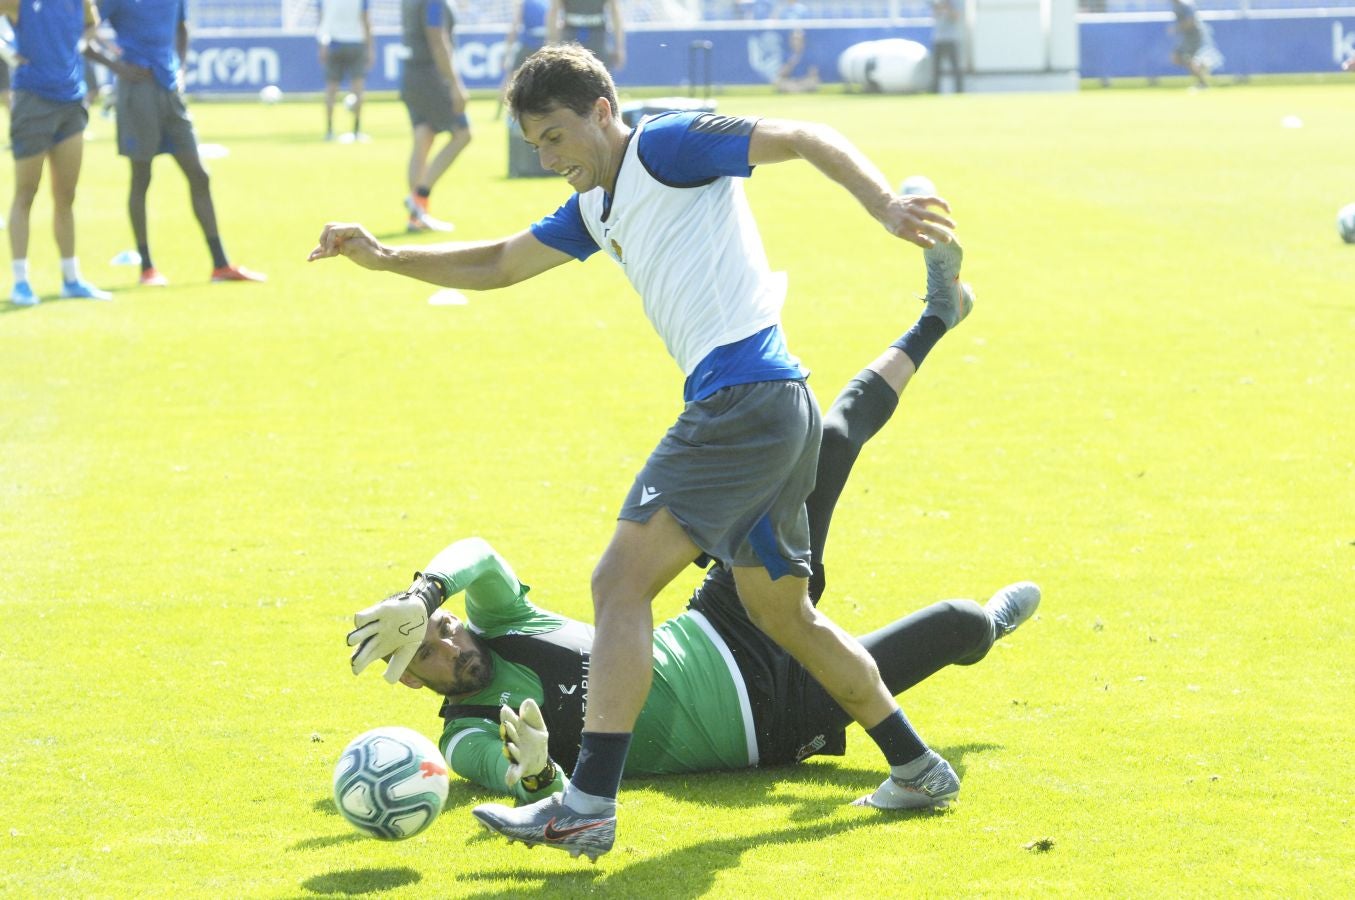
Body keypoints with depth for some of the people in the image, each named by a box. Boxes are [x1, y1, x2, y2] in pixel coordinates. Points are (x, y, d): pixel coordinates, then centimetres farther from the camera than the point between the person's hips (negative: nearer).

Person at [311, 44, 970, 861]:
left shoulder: (666, 146, -6)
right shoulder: (597, 207, 20)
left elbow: (806, 139, -12)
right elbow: (498, 264, 28)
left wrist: (886, 206, -26)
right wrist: (384, 258, 18)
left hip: (744, 393, -10)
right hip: (777, 410, 10)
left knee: (622, 582, -12)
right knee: (782, 611, 21)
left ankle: (590, 805, -15)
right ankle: (917, 769, 30)